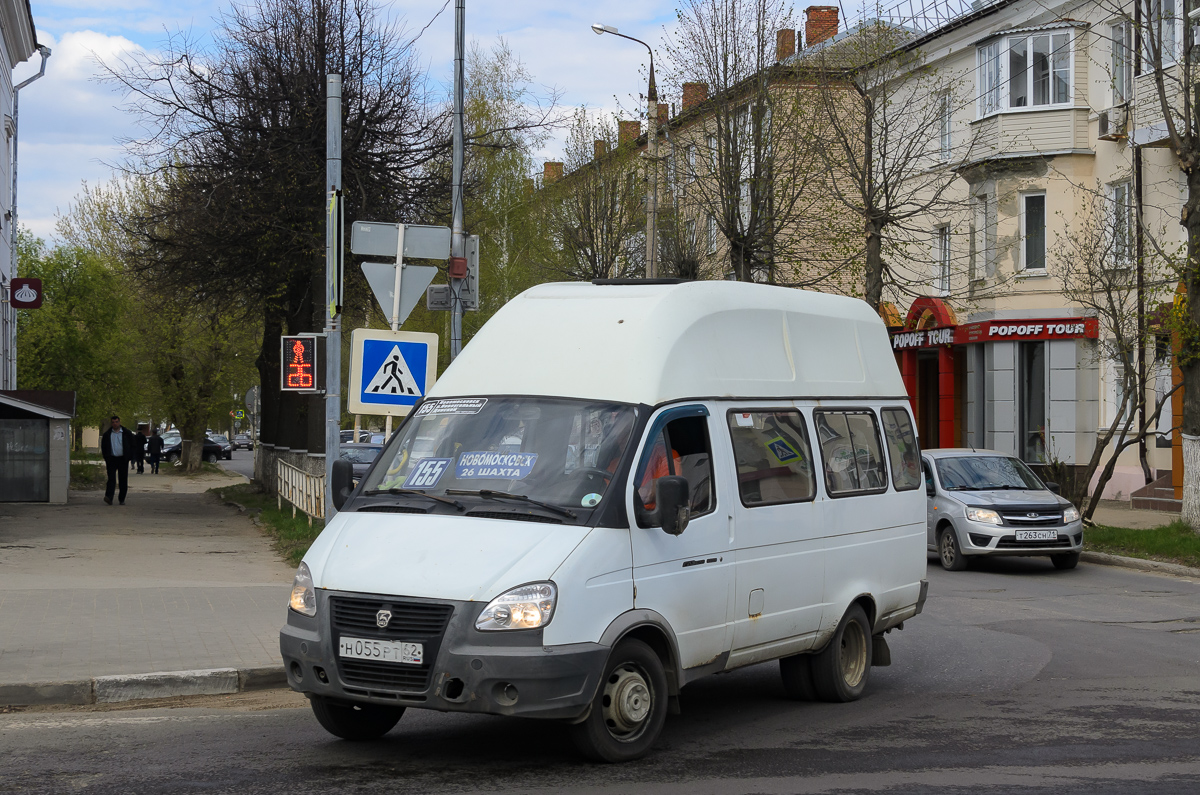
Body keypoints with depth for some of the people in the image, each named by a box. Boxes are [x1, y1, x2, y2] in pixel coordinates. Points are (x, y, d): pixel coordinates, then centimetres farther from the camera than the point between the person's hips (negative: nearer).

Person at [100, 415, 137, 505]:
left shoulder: (127, 433, 6)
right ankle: (109, 498, -24)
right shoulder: (107, 434, 8)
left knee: (123, 480, 4)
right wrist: (106, 458, 3)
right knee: (111, 478, -13)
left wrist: (129, 456, 1)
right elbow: (103, 447, 13)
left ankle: (122, 499, 15)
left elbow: (132, 445, 9)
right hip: (112, 459, -1)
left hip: (123, 459, 1)